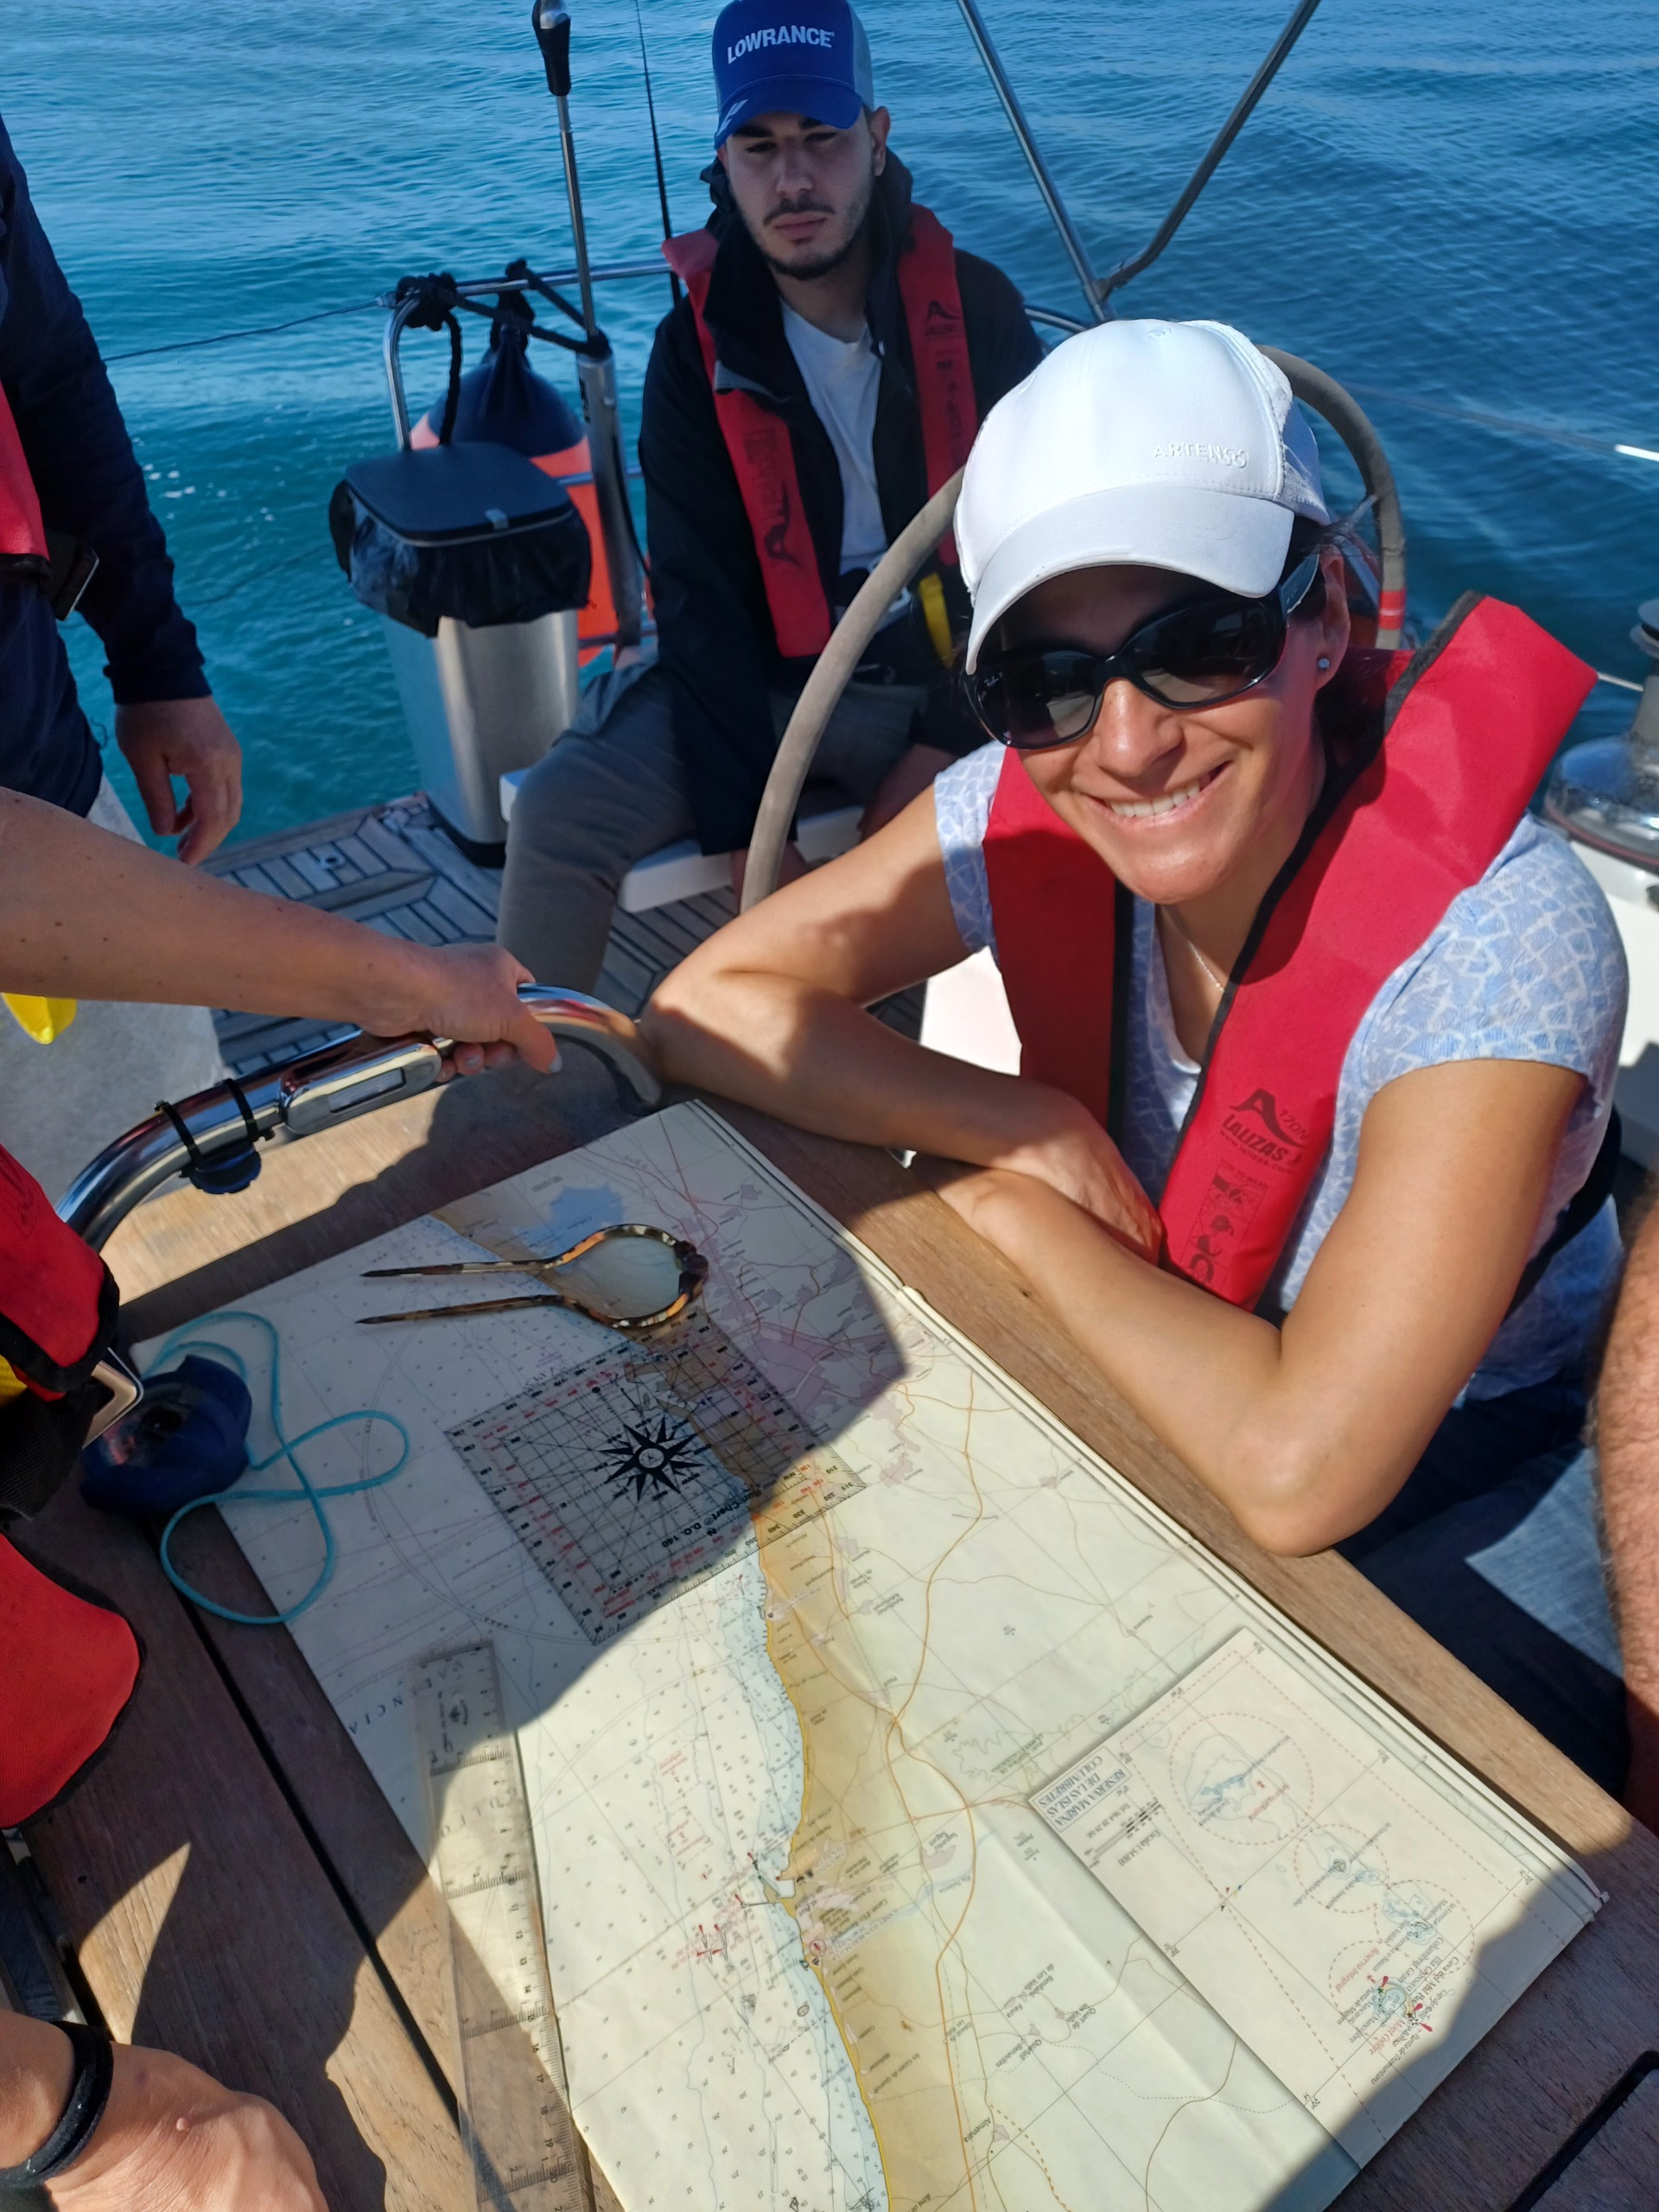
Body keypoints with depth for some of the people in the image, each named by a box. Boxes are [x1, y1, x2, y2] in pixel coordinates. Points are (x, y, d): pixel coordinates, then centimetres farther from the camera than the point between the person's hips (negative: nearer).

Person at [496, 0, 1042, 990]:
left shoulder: (973, 306, -1)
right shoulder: (699, 345, -1)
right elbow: (701, 597, -7)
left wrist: (942, 748, -14)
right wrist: (748, 825, -18)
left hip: (938, 686, 0)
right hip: (762, 683, 0)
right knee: (557, 814, -23)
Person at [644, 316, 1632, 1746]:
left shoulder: (1495, 937, -31)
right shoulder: (1025, 812, -19)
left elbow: (1296, 1469, -36)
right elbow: (703, 1006, -12)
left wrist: (1023, 1209, -23)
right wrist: (1028, 1131, -24)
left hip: (1452, 1460, -3)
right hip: (1156, 1351, 4)